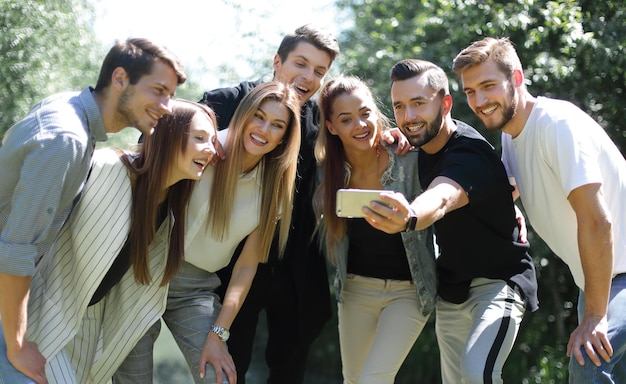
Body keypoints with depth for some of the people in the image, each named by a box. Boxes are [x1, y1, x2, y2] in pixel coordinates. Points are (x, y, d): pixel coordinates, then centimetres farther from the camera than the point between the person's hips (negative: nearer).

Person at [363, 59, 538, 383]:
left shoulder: (470, 152, -25)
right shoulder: (422, 147, -2)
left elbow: (441, 199, -49)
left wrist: (409, 219, -69)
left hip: (498, 281, -8)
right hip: (451, 289, 8)